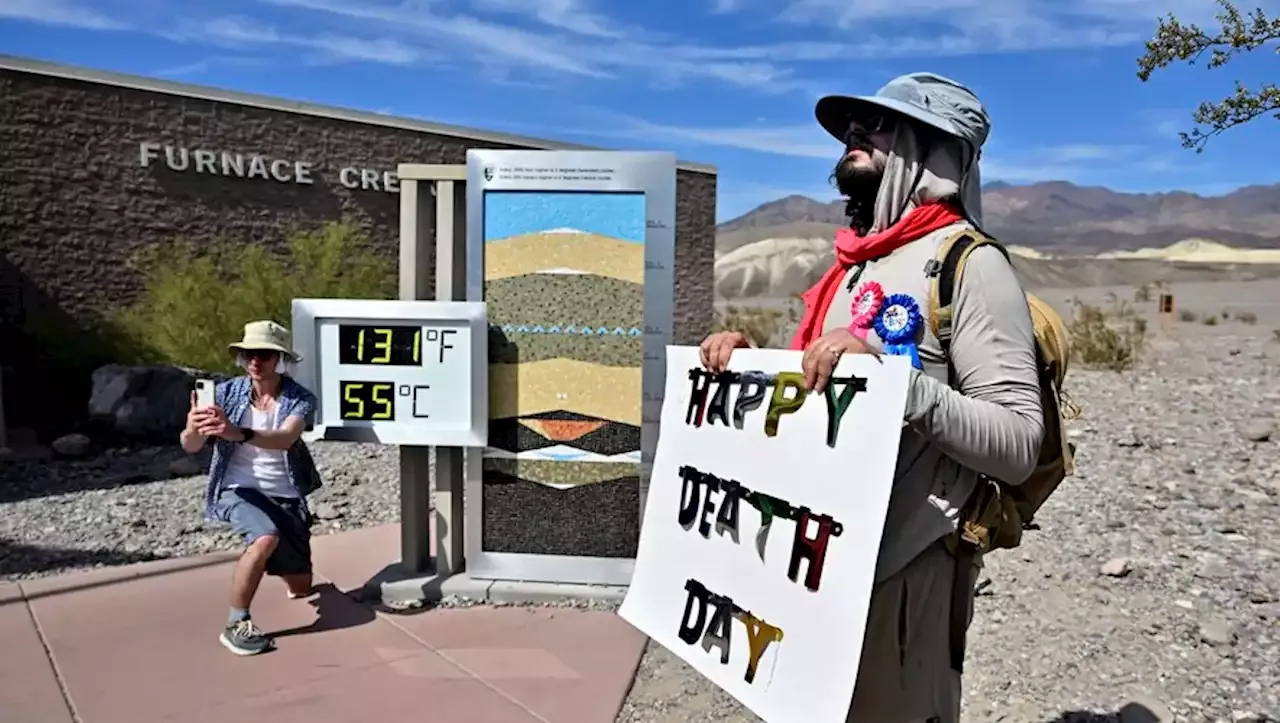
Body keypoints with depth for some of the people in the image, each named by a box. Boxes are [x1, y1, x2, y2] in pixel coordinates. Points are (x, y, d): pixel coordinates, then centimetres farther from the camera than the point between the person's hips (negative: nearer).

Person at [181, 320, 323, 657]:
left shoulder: (300, 399, -12)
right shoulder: (227, 392, -7)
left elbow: (285, 439, -32)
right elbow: (190, 447, -11)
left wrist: (238, 433, -50)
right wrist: (192, 429, -35)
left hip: (285, 497, 2)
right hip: (239, 489, -1)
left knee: (301, 587, 7)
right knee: (266, 537, -35)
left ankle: (280, 563, 45)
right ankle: (236, 624, -16)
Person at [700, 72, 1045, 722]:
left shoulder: (968, 262, -11)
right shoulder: (853, 265, 13)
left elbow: (1019, 445, -19)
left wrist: (888, 367, -29)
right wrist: (751, 360, 1)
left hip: (903, 568, -8)